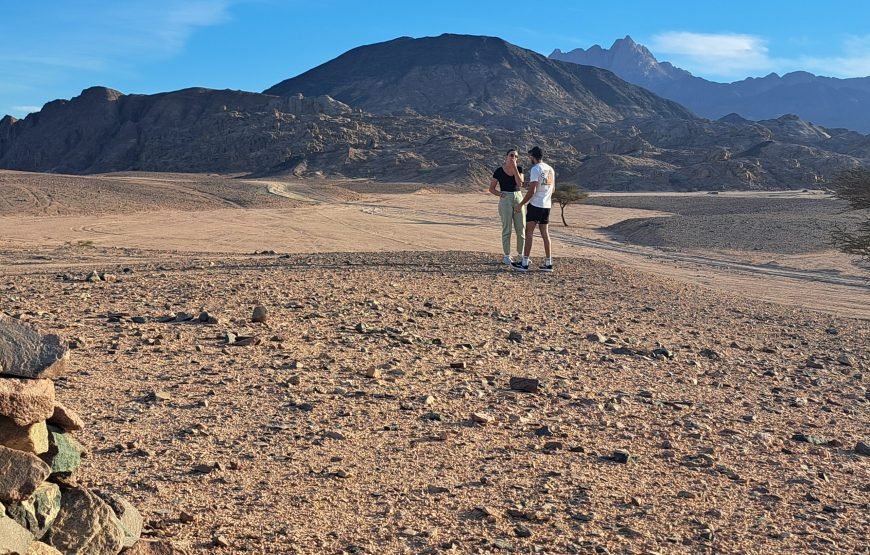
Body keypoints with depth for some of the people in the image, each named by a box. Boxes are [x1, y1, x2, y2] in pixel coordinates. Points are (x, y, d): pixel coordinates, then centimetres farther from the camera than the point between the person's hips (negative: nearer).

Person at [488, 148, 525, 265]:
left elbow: (520, 183, -11)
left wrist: (514, 168, -13)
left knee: (521, 228, 4)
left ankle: (520, 255, 16)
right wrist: (500, 194, -15)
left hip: (518, 198, 4)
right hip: (505, 199, -4)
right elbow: (491, 188, 3)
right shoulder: (499, 171, -3)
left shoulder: (519, 169, 5)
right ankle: (506, 257, 3)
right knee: (507, 228, -4)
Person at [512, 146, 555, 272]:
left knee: (529, 233, -3)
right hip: (547, 205, 7)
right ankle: (548, 263, 10)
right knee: (545, 233, 10)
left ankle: (524, 263, -4)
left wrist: (521, 204, -11)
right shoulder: (550, 169, 11)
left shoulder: (535, 169, -12)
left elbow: (532, 191, -18)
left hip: (535, 205, -7)